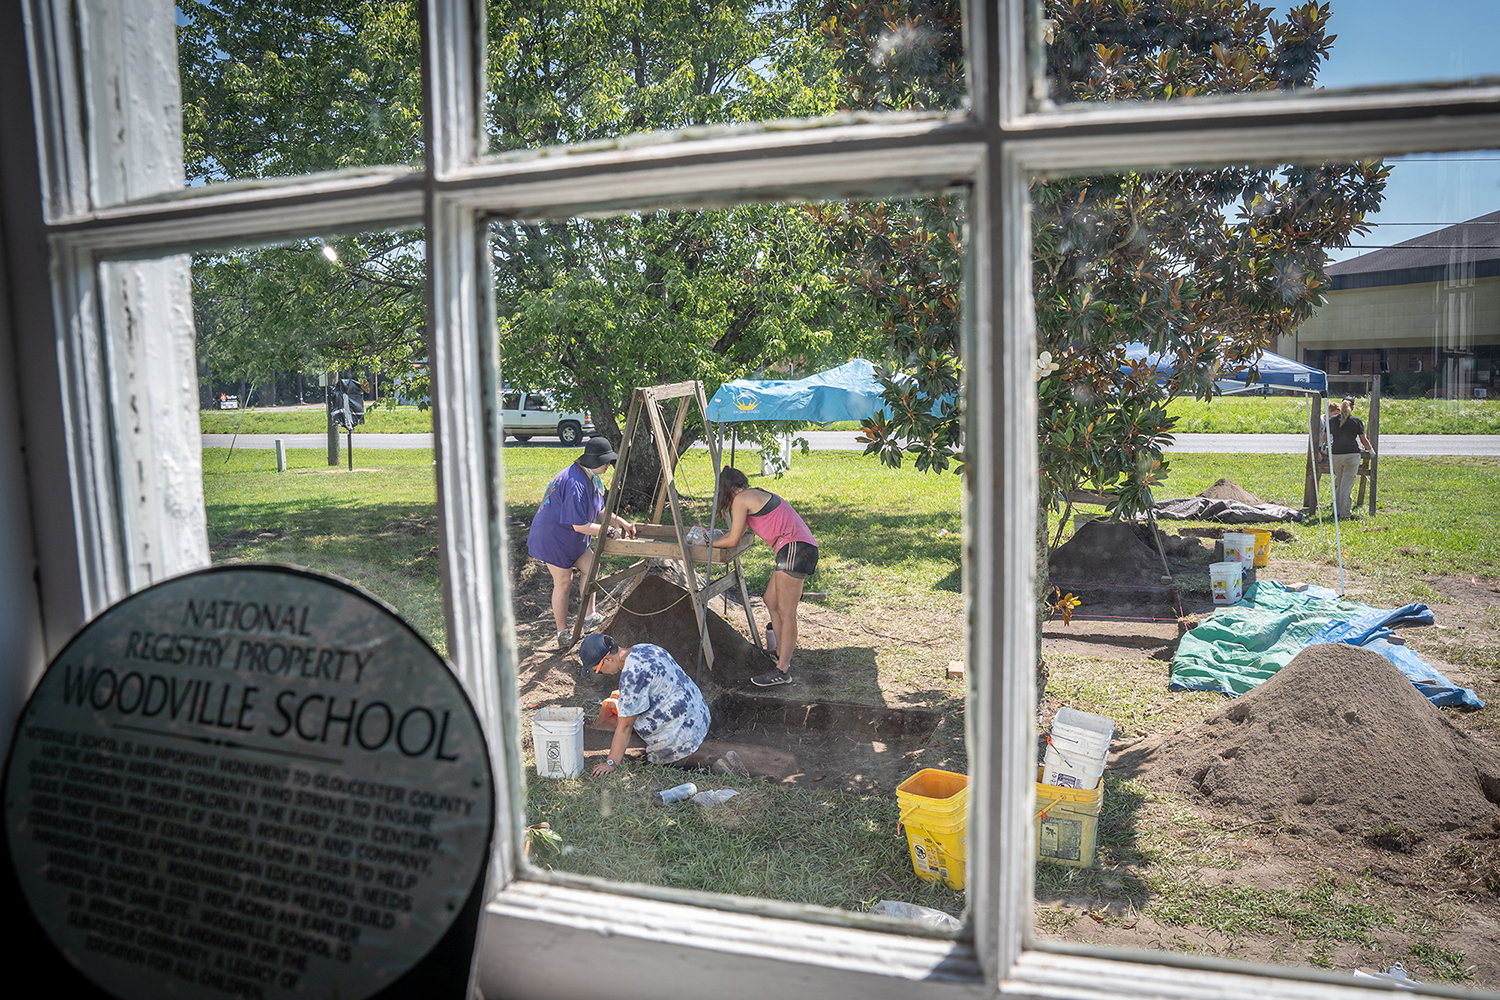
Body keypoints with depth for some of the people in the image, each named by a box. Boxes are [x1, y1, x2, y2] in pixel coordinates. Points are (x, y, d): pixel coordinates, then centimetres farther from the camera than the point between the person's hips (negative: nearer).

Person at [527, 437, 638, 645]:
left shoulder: (591, 478, 3)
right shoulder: (575, 484, -31)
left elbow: (600, 511, 14)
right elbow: (580, 525, -29)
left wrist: (620, 522, 1)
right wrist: (609, 530, -19)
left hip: (570, 538, 10)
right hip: (554, 536, -10)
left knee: (591, 566, 7)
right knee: (563, 582, -1)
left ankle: (588, 616, 15)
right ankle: (562, 632, 13)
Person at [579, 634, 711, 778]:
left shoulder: (632, 675, -25)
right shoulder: (643, 648, 3)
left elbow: (625, 725, -18)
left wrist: (611, 763, -11)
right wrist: (624, 695, 39)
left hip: (682, 733, -10)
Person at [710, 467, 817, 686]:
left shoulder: (741, 499, -4)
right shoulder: (757, 496, 23)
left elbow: (733, 540, -2)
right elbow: (736, 531, 34)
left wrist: (709, 544, 14)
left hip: (795, 549, -10)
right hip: (798, 550, 10)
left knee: (786, 613, -8)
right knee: (771, 601, 18)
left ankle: (782, 671, -6)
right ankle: (781, 654, 25)